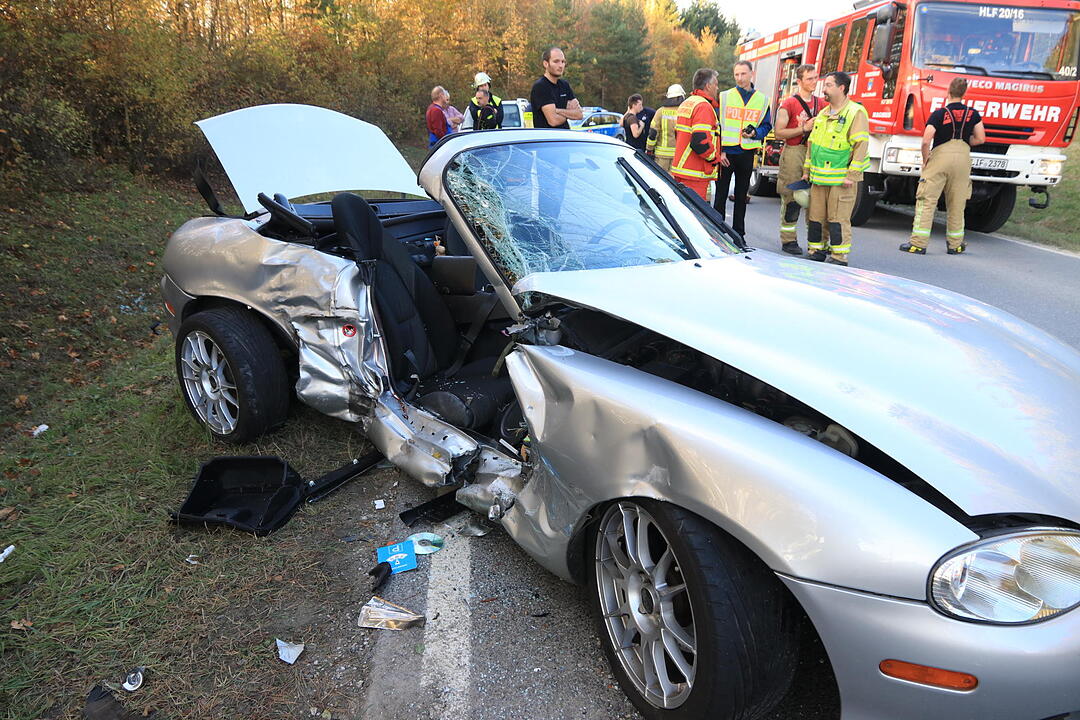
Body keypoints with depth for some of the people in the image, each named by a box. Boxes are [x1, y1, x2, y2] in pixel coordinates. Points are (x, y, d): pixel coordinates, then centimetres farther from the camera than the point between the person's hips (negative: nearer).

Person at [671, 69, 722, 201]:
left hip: (680, 168, 10)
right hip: (694, 174, -10)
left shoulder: (685, 104, 18)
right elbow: (700, 142, -26)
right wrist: (715, 157, -10)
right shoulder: (704, 107, -15)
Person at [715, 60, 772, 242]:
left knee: (741, 196, 9)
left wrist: (755, 133, -12)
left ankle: (738, 234, 16)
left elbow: (766, 125, 10)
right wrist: (719, 150, -9)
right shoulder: (724, 97, 2)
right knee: (721, 194, 1)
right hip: (725, 153, -2)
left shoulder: (762, 100, 8)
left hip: (747, 154, 2)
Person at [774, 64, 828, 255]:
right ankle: (788, 240, 3)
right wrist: (804, 128, -13)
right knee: (791, 198, -5)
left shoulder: (821, 103, 16)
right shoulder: (788, 104, -1)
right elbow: (779, 133, -7)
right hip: (794, 153, -5)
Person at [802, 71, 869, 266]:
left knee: (838, 219, -5)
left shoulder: (855, 112, -7)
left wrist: (852, 175, -16)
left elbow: (861, 145, -12)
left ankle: (839, 256, 2)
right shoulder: (822, 115, 17)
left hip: (840, 178, -7)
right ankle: (815, 252, 20)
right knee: (816, 217, 10)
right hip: (818, 177, 7)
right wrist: (807, 170, 18)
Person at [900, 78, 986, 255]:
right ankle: (955, 244, 19)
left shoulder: (939, 113, -4)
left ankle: (918, 243, -8)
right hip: (963, 156, 4)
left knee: (926, 201, -2)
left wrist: (925, 160, 1)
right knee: (957, 204, 11)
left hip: (940, 155, -4)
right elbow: (980, 139, 9)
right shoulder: (973, 114, 7)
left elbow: (926, 141, -13)